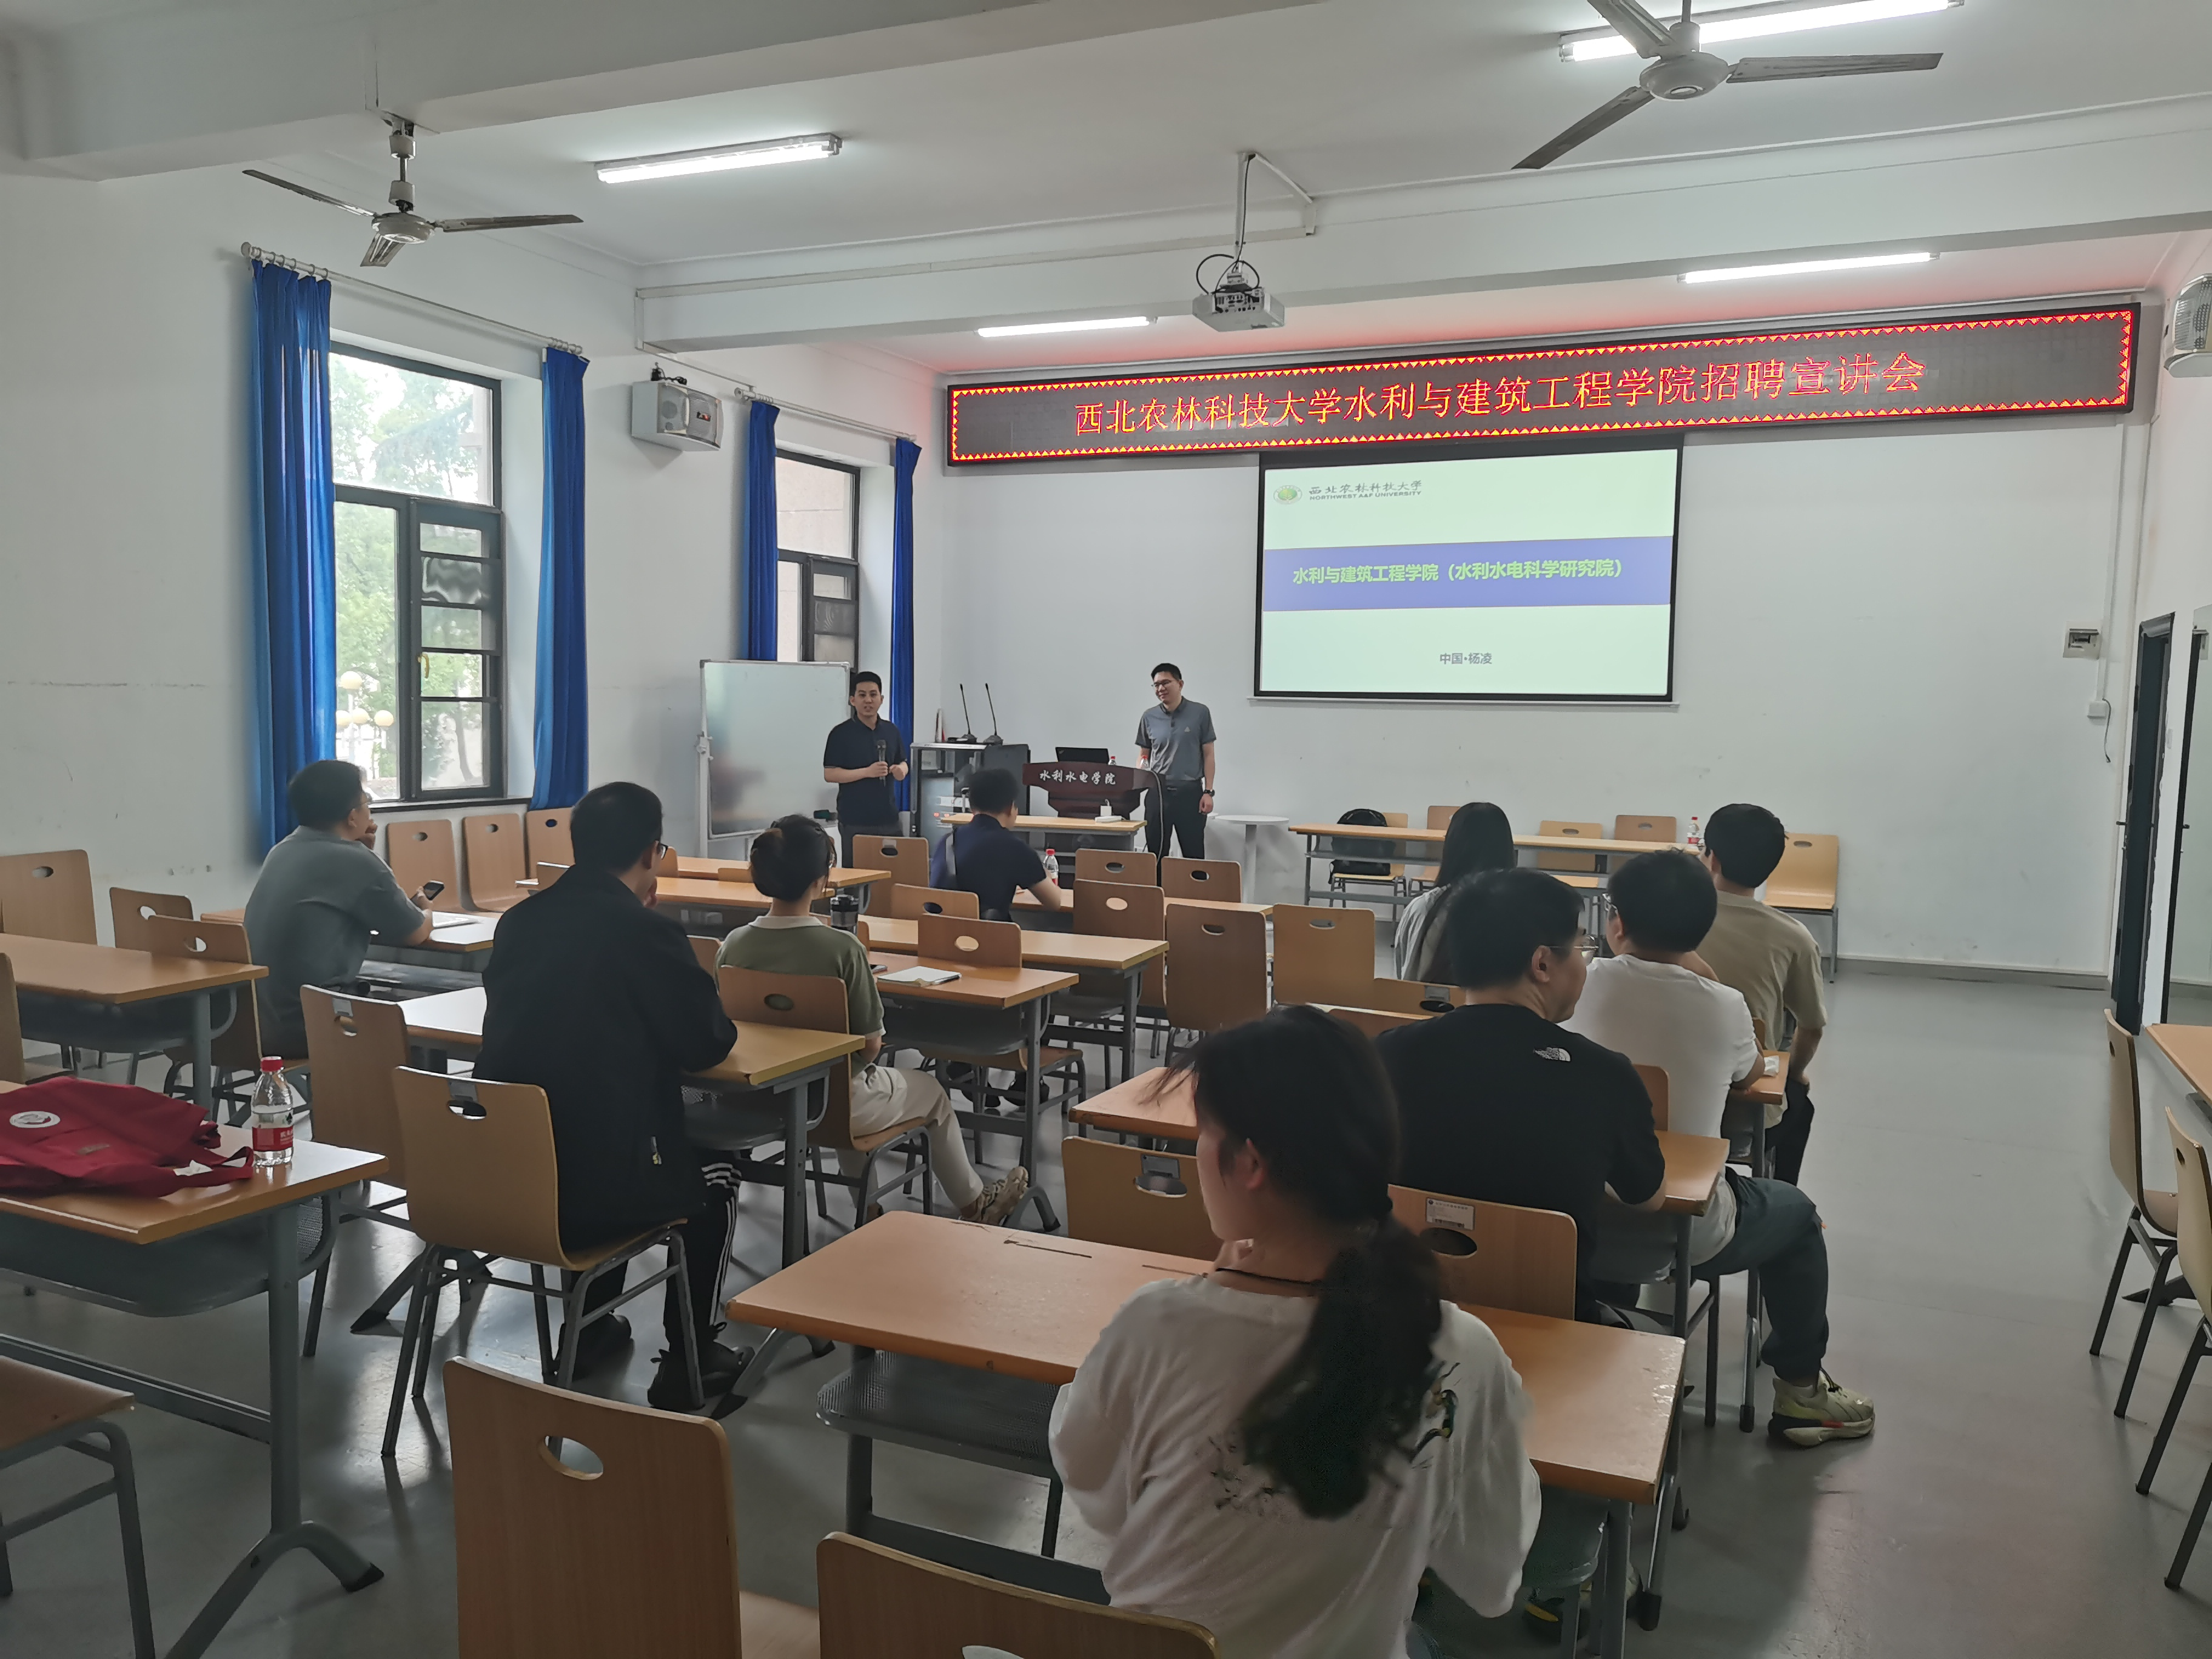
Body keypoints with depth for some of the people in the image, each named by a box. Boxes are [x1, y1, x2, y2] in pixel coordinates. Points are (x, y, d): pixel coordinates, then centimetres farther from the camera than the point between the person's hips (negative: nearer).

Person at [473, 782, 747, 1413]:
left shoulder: (519, 920, 5)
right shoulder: (648, 931, -13)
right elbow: (709, 1043, -6)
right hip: (591, 1192, -6)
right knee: (713, 1175, 23)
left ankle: (592, 1331, 46)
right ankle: (687, 1361, 28)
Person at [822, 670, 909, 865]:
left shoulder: (892, 731, 9)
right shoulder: (841, 733, -5)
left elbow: (902, 762, 20)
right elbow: (829, 774, -8)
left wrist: (901, 770, -5)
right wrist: (868, 772, -19)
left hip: (888, 818, 4)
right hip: (855, 821, -4)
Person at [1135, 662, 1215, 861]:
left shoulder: (1200, 713, 0)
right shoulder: (1149, 717, 6)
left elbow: (1208, 754, 2)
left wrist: (1208, 792, -5)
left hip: (1190, 792, -2)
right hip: (1158, 792, 2)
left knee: (1194, 853, 2)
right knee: (1156, 852, 5)